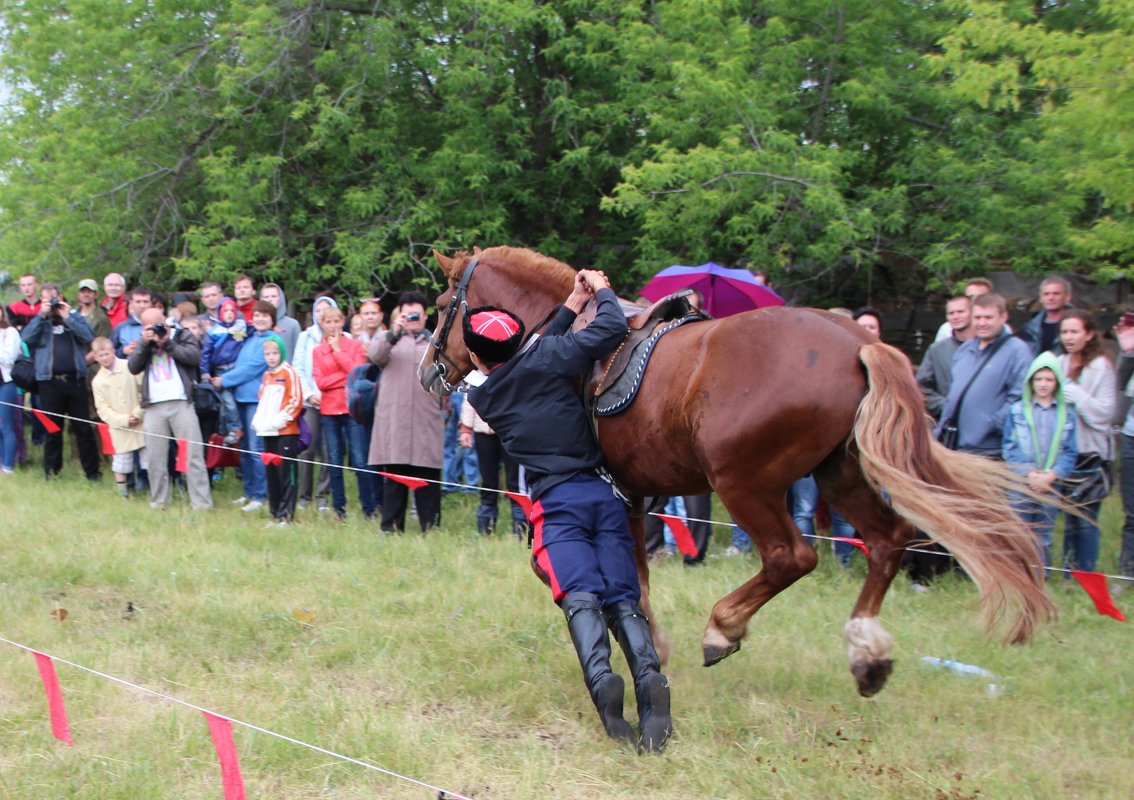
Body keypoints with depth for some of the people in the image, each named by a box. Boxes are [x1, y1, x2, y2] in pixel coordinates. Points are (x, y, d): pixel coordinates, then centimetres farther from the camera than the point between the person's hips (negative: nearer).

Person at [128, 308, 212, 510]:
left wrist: (167, 343, -9)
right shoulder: (143, 342, 18)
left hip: (181, 403, -3)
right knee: (155, 457, 5)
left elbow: (195, 357, -8)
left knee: (193, 455, -5)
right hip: (154, 407, 3)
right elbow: (133, 367, 4)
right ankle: (158, 501, 15)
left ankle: (201, 502, -4)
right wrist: (145, 343, -6)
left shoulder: (182, 335, 9)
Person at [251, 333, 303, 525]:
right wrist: (258, 420, 8)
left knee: (285, 473, -7)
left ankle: (285, 513, -4)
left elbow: (296, 401, -10)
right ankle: (275, 512, 14)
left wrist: (279, 420, -15)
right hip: (267, 432, 7)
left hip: (286, 431, -7)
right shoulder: (266, 376, 17)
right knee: (271, 473, 8)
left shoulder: (289, 373, -4)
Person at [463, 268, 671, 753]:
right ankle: (648, 673, -28)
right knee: (623, 599, -2)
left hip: (556, 500, -1)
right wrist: (601, 292, 17)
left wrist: (571, 306, 26)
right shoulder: (543, 360, 4)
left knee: (580, 594, -16)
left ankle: (600, 675, -43)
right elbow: (613, 329, -3)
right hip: (602, 492, 1)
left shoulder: (482, 397, 12)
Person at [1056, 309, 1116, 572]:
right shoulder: (1060, 364, 11)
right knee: (1069, 518, 11)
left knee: (1086, 519, -5)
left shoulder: (1101, 366, -7)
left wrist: (1070, 392, -15)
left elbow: (1105, 411, -14)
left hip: (1091, 452, -6)